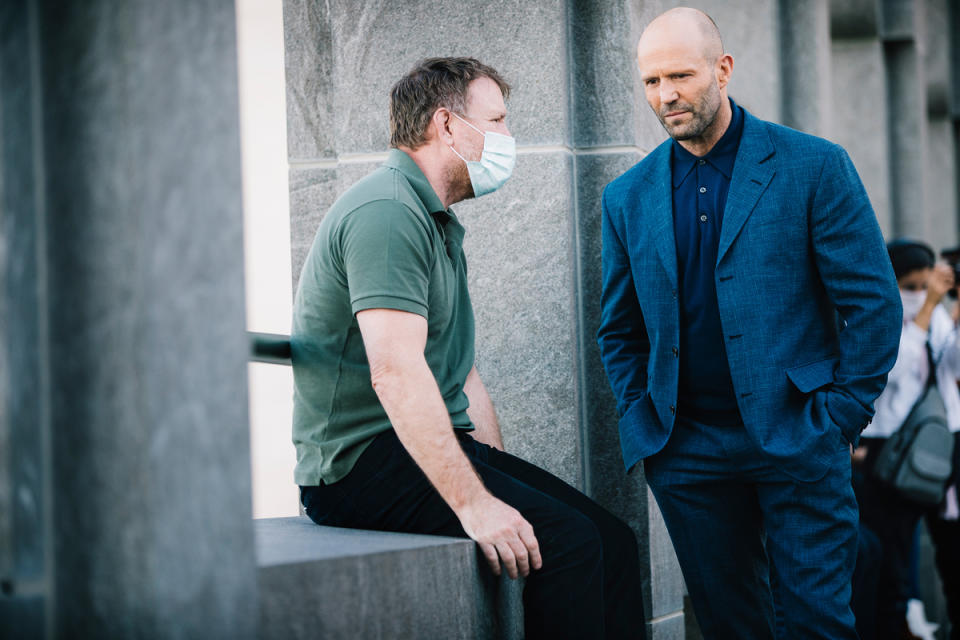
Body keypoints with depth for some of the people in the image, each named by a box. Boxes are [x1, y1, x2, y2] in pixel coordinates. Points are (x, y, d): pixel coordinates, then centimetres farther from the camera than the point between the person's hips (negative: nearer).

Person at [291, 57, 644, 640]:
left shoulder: (440, 225, 22)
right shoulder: (388, 211, -14)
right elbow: (396, 372, -25)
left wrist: (501, 477, 11)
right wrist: (474, 503, -30)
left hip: (431, 448, 10)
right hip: (362, 462, -10)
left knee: (613, 540, -5)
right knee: (567, 539, -23)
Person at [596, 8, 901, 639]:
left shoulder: (814, 166, -3)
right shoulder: (628, 197, 9)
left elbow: (874, 300, -3)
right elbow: (620, 330, 17)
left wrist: (841, 416, -7)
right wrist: (642, 424, 5)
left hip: (797, 441, -3)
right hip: (686, 455, 3)